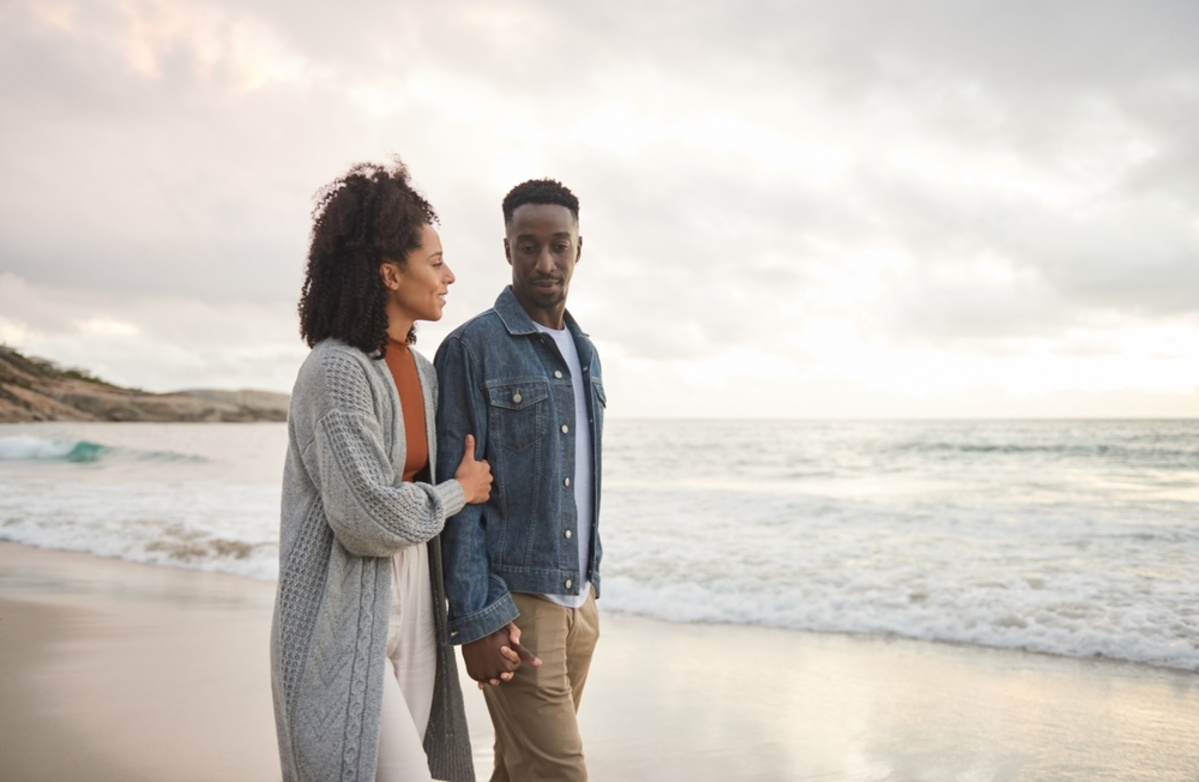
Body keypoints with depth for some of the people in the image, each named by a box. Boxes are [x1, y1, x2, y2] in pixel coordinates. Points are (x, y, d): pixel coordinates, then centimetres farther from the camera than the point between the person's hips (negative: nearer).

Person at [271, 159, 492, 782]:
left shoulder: (423, 372, 9)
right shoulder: (337, 368, -16)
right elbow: (368, 519, -20)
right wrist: (459, 493, -6)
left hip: (412, 608, 7)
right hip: (343, 619, -7)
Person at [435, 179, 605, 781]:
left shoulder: (584, 353, 13)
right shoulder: (471, 348, -10)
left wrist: (590, 584, 16)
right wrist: (477, 620, -17)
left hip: (578, 598, 7)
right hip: (513, 602, -7)